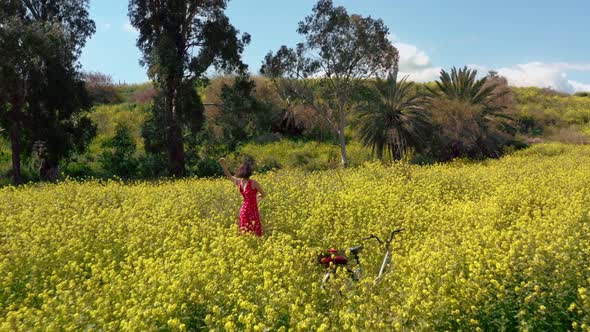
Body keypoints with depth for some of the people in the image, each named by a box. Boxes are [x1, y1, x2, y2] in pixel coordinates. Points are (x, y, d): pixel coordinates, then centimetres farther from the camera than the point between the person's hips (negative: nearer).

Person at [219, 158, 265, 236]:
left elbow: (229, 176, 20)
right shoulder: (254, 183, -16)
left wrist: (223, 164, 22)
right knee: (255, 235, -3)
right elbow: (263, 194, -2)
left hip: (243, 210, 7)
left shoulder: (238, 182, 0)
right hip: (253, 211, -7)